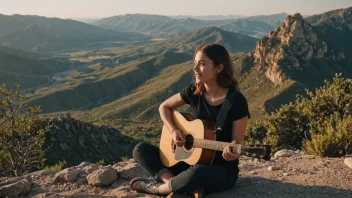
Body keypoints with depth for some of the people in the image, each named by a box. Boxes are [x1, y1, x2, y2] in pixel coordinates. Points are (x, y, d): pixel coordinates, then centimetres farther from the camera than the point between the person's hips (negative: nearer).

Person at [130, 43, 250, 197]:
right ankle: (179, 184, -20)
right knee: (141, 150, -3)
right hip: (193, 160, 6)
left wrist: (232, 152, -36)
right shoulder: (194, 91, -3)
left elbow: (238, 142, -12)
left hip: (223, 170, -5)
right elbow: (164, 107, 11)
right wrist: (173, 130, -6)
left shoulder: (237, 101, -17)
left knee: (197, 173, -42)